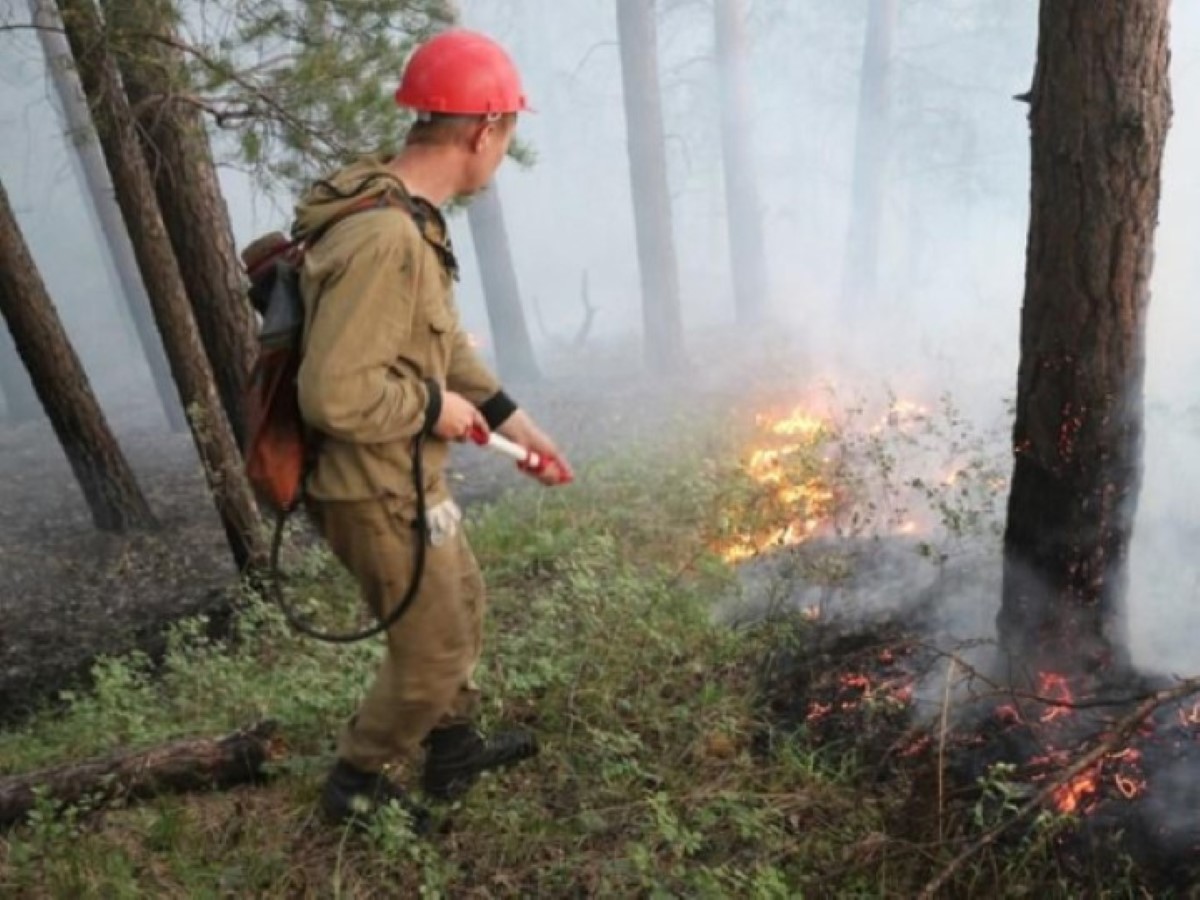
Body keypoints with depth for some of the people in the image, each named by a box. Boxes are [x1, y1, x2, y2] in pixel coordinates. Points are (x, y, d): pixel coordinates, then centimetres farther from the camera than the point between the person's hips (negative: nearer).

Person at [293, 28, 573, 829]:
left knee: (464, 600, 26)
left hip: (406, 478, 10)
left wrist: (516, 423, 12)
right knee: (433, 654, 8)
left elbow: (445, 340, 13)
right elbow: (333, 395, -34)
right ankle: (355, 785, 33)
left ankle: (455, 749, 46)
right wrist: (434, 407, -18)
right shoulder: (385, 238, -30)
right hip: (377, 492, -10)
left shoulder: (407, 217, 3)